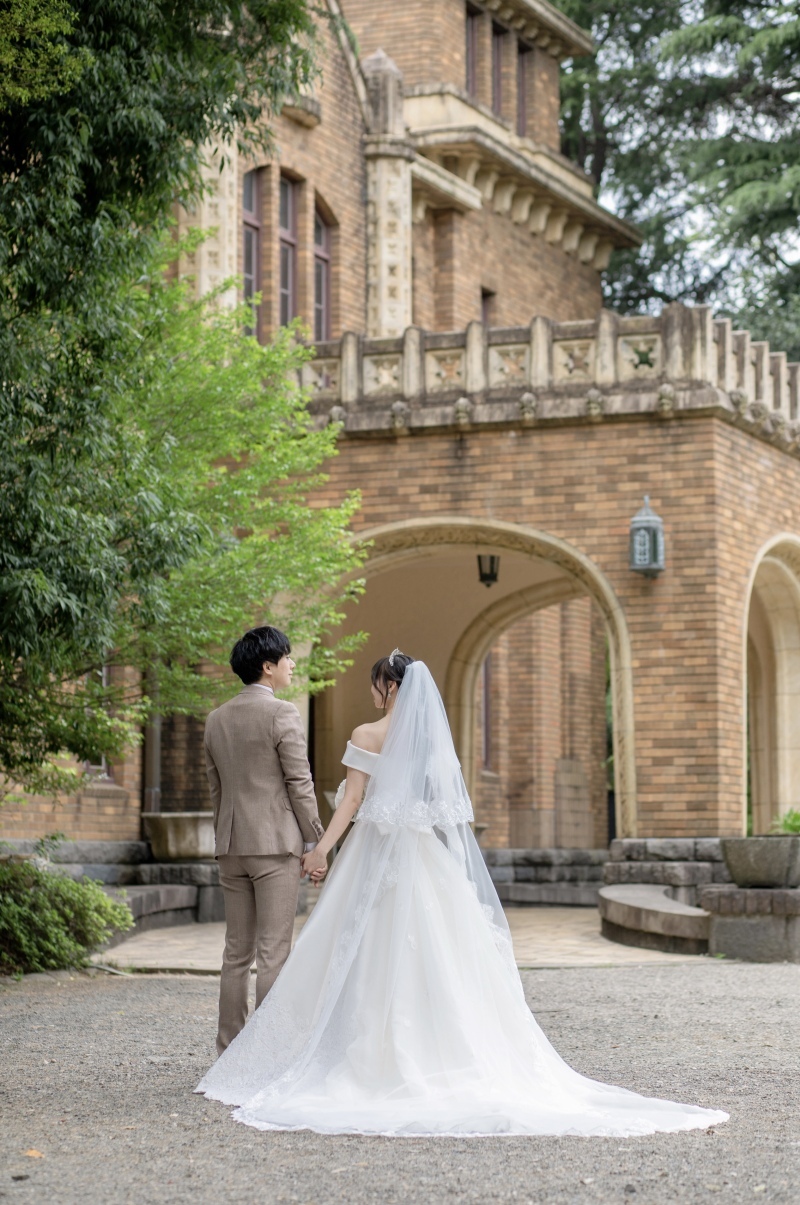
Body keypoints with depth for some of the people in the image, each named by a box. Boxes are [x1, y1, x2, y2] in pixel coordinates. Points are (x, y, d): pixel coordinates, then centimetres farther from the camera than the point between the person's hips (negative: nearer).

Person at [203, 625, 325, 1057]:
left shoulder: (216, 719, 10)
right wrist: (315, 842, -3)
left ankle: (229, 1049, 13)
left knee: (236, 952, 11)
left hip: (231, 847, 7)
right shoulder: (282, 714, -10)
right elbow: (300, 786, -11)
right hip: (275, 844, -6)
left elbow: (215, 788, 15)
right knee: (273, 952, -4)